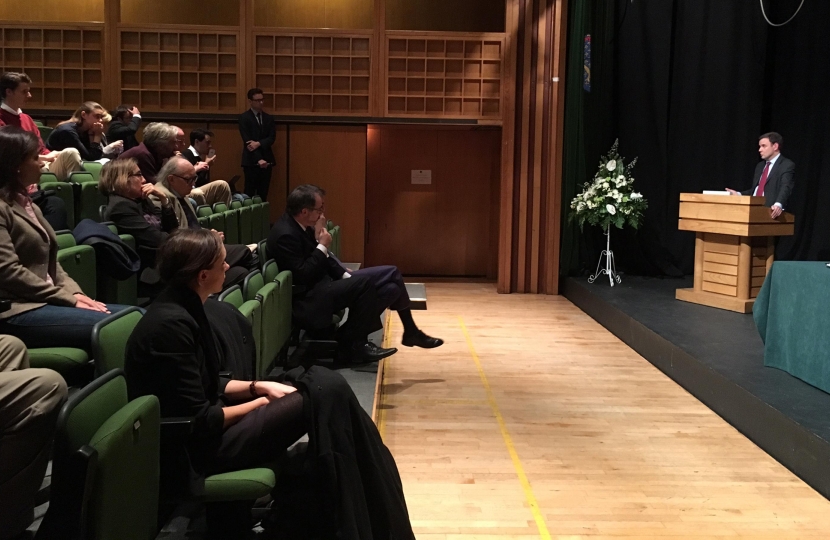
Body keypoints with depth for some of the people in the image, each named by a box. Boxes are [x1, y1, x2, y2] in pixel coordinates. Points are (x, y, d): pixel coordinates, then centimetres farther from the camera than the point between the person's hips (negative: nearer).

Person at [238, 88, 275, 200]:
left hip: (266, 159, 4)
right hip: (251, 161, -4)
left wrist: (259, 143, -18)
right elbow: (247, 141, -10)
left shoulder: (269, 118, 12)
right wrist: (258, 159, -19)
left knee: (263, 194, 5)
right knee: (249, 193, -3)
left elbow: (272, 138, 2)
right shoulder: (244, 117, -2)